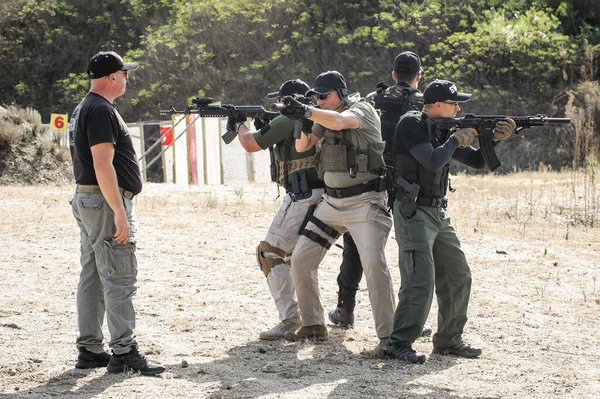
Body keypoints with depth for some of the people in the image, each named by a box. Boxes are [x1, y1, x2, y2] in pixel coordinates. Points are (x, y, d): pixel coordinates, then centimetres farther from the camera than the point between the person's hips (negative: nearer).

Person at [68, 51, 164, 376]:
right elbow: (102, 165, -23)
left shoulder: (82, 109, 17)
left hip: (85, 202, 10)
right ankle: (124, 352, -8)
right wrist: (120, 212, -25)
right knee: (119, 279, -8)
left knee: (92, 278, 12)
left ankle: (89, 350, 15)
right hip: (106, 202, -10)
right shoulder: (102, 111, -16)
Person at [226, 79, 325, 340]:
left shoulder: (286, 121, -11)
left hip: (302, 196, -9)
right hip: (321, 195, 9)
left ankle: (290, 318, -13)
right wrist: (264, 128, 20)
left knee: (270, 253, -6)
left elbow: (250, 145, -3)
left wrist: (239, 125, 17)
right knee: (295, 254, 22)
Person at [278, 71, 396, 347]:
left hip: (364, 202, -8)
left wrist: (307, 111, -44)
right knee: (301, 260, 3)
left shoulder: (362, 110, -10)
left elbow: (339, 121, -31)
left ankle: (387, 335, -16)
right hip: (332, 202, 8)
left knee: (374, 263, -21)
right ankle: (313, 325, 15)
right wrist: (301, 121, -12)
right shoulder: (324, 117, 12)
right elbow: (302, 147, 6)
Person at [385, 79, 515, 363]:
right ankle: (399, 344, -11)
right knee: (421, 281, -16)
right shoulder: (411, 125, -12)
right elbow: (433, 161, -24)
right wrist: (457, 140, -10)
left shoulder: (443, 129, 13)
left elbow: (477, 161, 17)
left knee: (458, 278, 11)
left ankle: (448, 340, 21)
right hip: (413, 213, -9)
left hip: (438, 214, 9)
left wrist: (494, 139, 1)